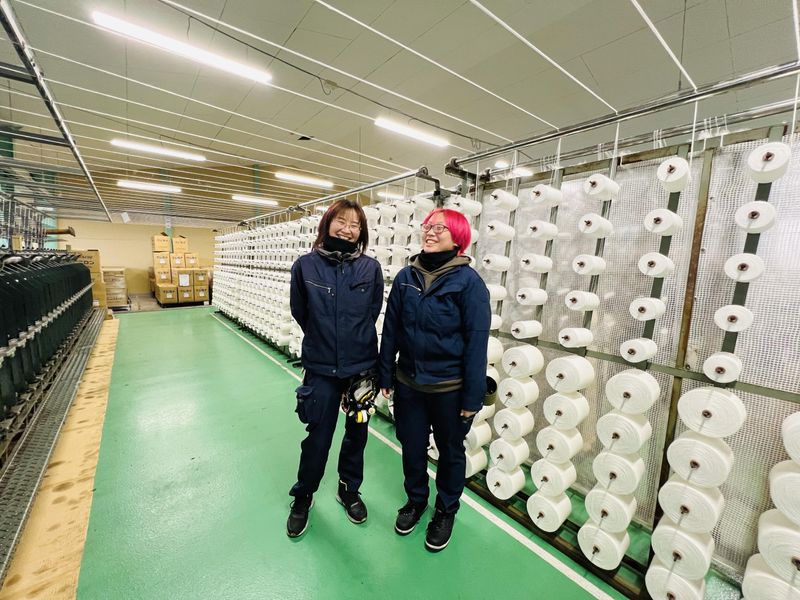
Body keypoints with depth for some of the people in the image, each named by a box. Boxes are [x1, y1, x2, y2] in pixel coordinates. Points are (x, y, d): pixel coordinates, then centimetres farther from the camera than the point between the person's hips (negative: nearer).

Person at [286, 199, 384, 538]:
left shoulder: (371, 268, -6)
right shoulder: (306, 266, -7)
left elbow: (373, 313, 3)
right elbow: (300, 313, 3)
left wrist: (356, 342, 7)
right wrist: (323, 340, 9)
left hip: (362, 367, 1)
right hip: (321, 369, -1)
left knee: (357, 433, 17)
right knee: (318, 437, 11)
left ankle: (349, 490, 45)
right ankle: (303, 497, 41)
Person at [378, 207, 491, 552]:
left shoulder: (468, 281, -14)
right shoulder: (406, 277, -2)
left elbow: (477, 340, -13)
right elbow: (390, 329, 2)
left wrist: (472, 397, -12)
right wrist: (385, 376, 5)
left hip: (449, 388, -3)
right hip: (408, 383, 3)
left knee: (450, 451, 19)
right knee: (411, 447, 21)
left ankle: (446, 511, 47)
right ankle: (415, 500, 50)